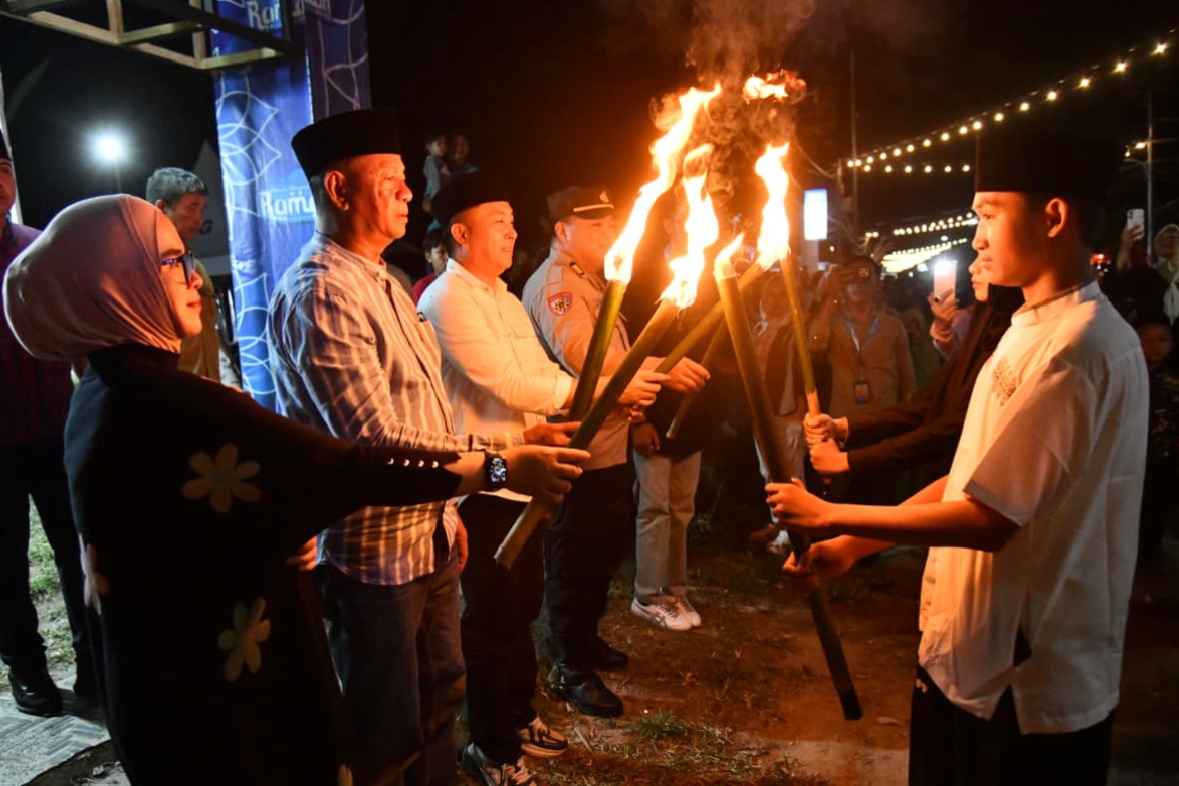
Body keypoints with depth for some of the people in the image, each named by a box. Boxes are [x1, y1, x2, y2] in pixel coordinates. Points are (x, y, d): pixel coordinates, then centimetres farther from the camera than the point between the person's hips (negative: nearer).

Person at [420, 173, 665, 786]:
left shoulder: (504, 298, 16)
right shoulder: (449, 300, -15)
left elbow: (541, 374, 12)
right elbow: (510, 386, -22)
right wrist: (607, 388, -19)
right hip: (482, 485, -9)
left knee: (522, 604, 20)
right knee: (492, 618, 6)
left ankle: (518, 716, 39)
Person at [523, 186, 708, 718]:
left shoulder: (591, 281, 19)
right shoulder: (555, 284, -16)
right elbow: (580, 353, -33)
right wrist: (657, 369, -38)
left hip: (608, 446, 10)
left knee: (604, 553, 21)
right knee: (575, 562, 2)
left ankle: (585, 640, 39)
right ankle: (571, 669, 17)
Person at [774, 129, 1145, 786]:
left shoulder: (1075, 346, -23)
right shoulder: (1037, 332, 9)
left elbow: (989, 518, -25)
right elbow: (974, 479, 9)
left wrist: (831, 517, -16)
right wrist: (853, 545, 3)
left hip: (1024, 679, -8)